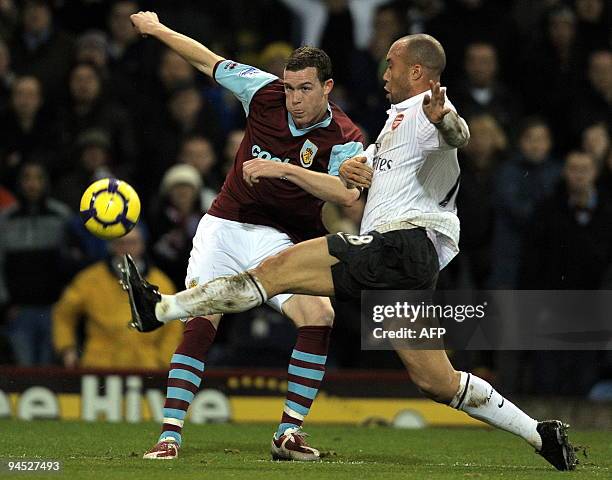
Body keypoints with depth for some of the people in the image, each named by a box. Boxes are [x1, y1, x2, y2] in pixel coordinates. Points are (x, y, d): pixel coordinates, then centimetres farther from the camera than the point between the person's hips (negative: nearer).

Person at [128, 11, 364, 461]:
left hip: (279, 240, -1)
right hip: (224, 225, 1)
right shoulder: (265, 93, -5)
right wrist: (157, 29, 20)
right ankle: (170, 435, -15)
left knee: (320, 315, -23)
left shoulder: (345, 138, -13)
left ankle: (289, 432, -13)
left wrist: (284, 168, -38)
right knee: (200, 322, -16)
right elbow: (210, 61, 11)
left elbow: (347, 192, -33)